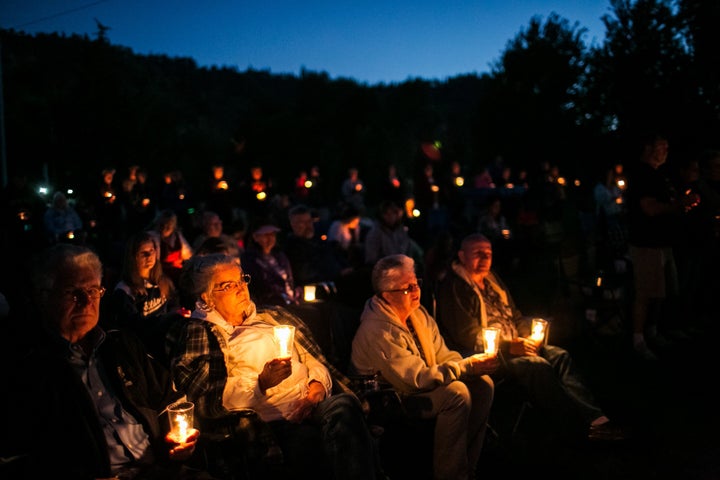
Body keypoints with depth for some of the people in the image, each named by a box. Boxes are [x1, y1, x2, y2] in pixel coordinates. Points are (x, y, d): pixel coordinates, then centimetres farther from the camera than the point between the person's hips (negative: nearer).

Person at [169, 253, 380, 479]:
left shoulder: (271, 317, 25)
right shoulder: (198, 332, 10)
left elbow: (313, 360, 20)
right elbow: (207, 400, -2)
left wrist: (318, 385, -3)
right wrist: (262, 383, -16)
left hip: (311, 407, 5)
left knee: (344, 404, -31)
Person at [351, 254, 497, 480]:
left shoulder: (418, 313, 3)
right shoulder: (378, 331, -25)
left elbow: (442, 355, 5)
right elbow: (418, 379, -27)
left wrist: (473, 364, -15)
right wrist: (467, 367, -26)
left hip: (421, 387, 9)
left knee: (483, 383, -8)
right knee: (456, 393, -28)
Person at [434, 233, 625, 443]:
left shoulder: (492, 280, 19)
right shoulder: (453, 287, -9)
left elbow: (515, 316, 25)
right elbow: (467, 335, -16)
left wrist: (528, 337, 4)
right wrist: (510, 346, -20)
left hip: (514, 345, 8)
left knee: (559, 355, -13)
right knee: (537, 364, -28)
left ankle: (593, 418, -23)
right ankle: (573, 428, -27)